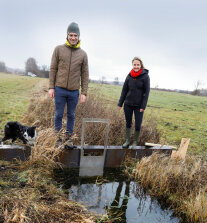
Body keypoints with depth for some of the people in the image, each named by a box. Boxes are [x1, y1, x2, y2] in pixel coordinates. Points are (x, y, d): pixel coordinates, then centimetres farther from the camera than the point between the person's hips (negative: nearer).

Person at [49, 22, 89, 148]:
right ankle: (58, 139, 18)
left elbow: (85, 75, 4)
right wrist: (51, 87, -3)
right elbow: (53, 69, 3)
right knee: (59, 115, 6)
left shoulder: (83, 54, 4)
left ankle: (68, 138, 23)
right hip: (60, 89, -1)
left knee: (71, 115, 9)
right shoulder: (59, 49, 2)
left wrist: (84, 93, -1)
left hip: (74, 91, 1)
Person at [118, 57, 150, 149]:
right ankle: (127, 141, 24)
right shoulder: (129, 76, 2)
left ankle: (135, 142, 19)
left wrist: (143, 106, -12)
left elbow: (146, 92, -8)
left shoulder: (145, 76, -8)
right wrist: (120, 103, 5)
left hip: (138, 105, -3)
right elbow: (124, 90, 7)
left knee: (138, 125, 0)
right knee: (128, 123, 12)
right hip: (128, 104, 3)